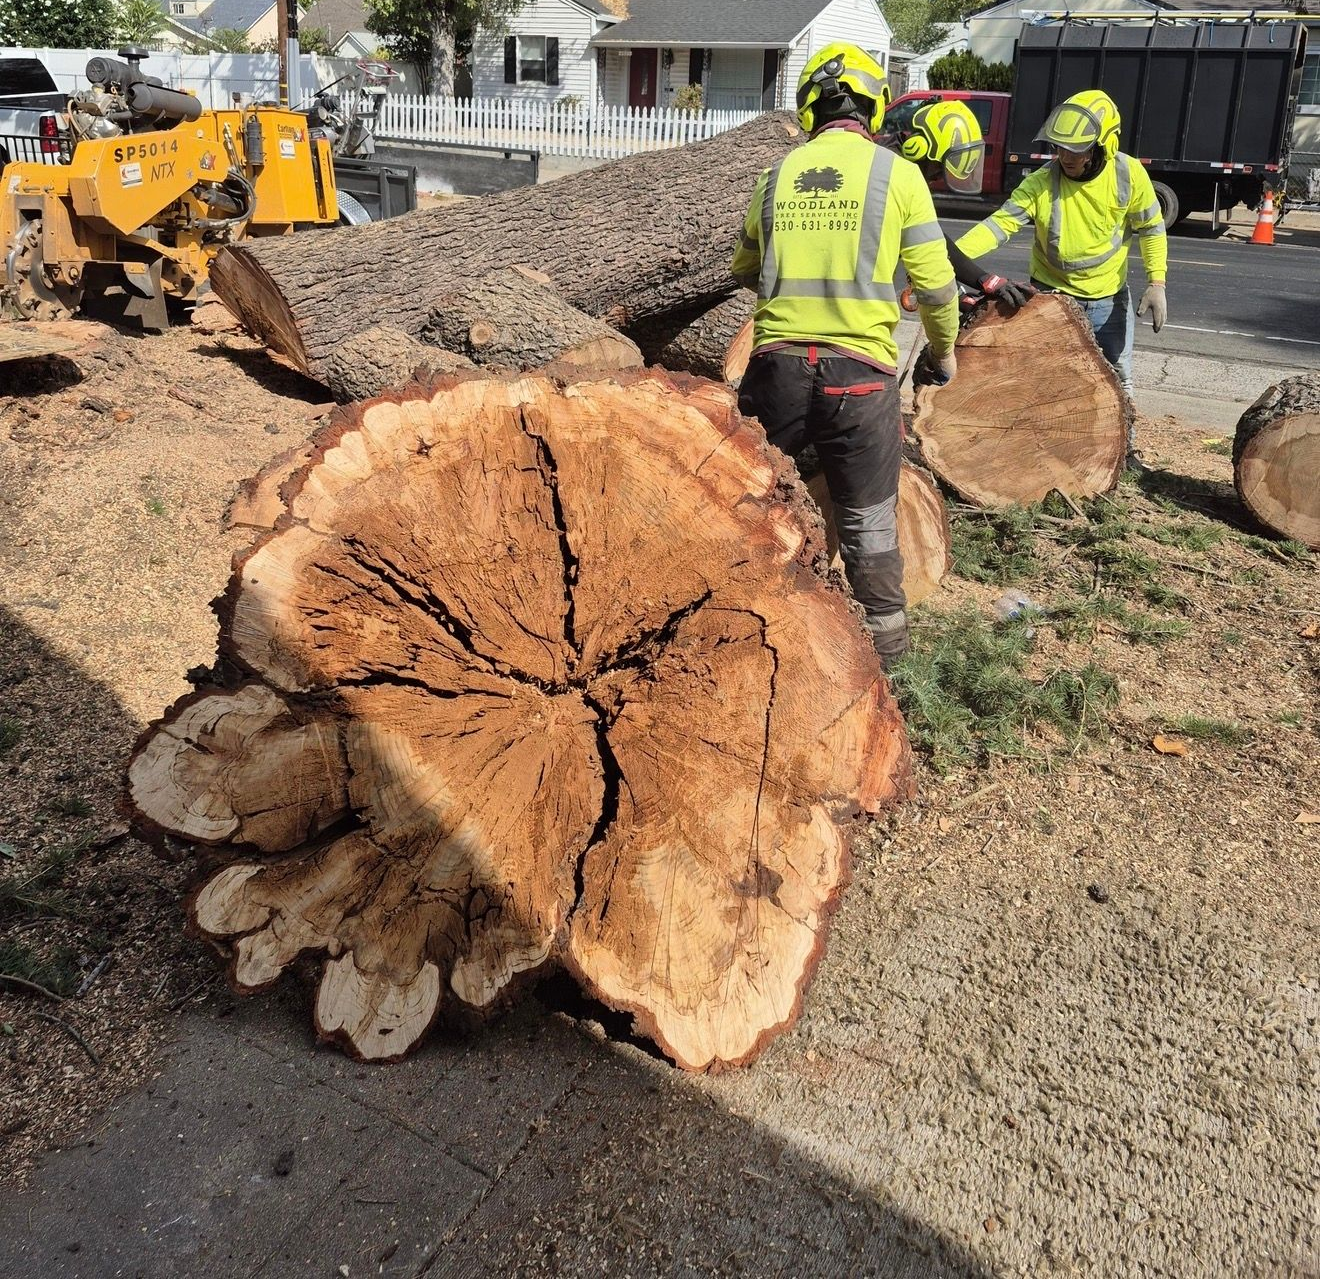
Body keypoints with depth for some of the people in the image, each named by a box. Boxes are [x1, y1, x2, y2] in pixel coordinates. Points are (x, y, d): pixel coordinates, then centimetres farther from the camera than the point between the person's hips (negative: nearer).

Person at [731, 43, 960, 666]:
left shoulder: (778, 174, 9)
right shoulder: (897, 174, 0)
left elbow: (744, 270, 23)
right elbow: (935, 284, 0)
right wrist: (944, 351, 18)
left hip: (778, 364, 2)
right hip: (860, 372, -2)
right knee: (869, 522, 9)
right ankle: (884, 640, 21)